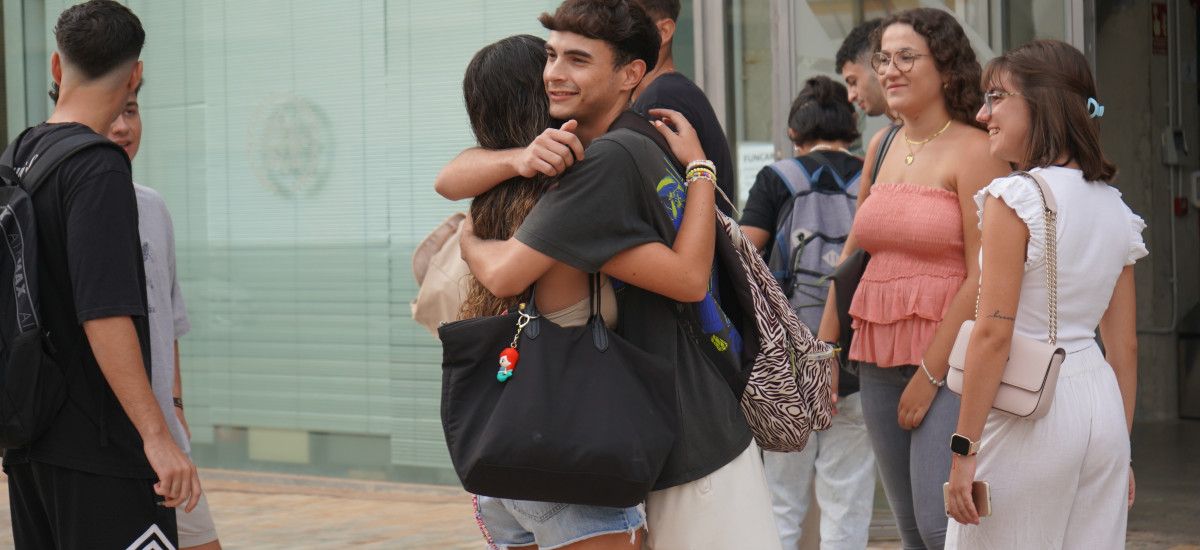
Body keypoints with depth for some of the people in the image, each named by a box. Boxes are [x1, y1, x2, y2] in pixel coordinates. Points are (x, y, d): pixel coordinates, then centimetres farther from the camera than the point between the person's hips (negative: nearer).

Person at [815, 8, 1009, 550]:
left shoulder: (973, 150, -8)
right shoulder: (881, 148, 13)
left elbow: (983, 275, -13)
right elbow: (852, 255, 20)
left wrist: (931, 372, -14)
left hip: (949, 357, -7)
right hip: (879, 357, 7)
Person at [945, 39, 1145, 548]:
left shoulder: (1015, 198, -11)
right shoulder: (1115, 208, 10)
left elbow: (993, 333, -16)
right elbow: (1124, 345, 13)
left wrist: (964, 448, -14)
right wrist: (1121, 447, 18)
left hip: (1028, 411, -7)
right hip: (1102, 407, 7)